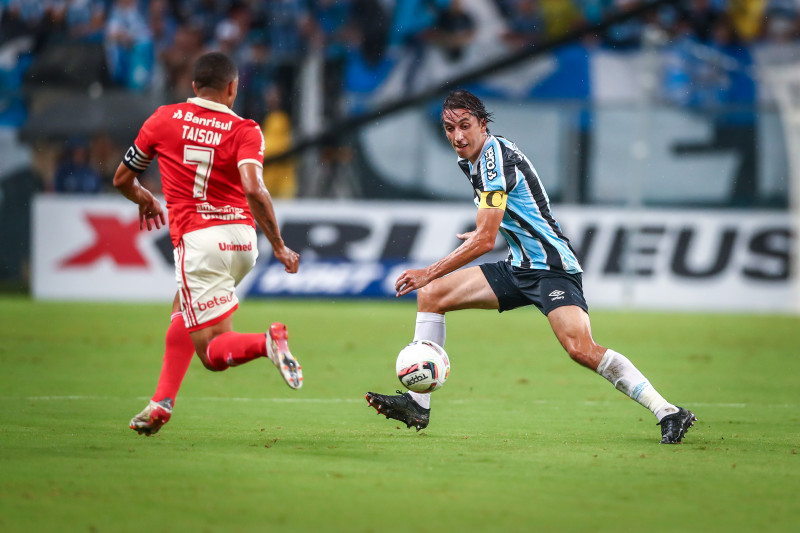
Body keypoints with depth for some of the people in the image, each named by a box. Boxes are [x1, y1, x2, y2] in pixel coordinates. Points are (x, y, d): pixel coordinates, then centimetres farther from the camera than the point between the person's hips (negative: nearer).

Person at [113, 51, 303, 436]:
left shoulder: (163, 120, 5)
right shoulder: (245, 131, 0)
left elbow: (122, 180, 16)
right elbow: (253, 190, -17)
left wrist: (145, 200, 38)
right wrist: (278, 246, -10)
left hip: (197, 241, -3)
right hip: (242, 237, 3)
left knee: (213, 353, -4)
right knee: (183, 310, 27)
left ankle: (266, 342, -34)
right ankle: (162, 401, 19)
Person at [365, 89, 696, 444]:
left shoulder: (495, 159, -19)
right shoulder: (469, 159, 10)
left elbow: (484, 241, -21)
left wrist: (428, 273, -16)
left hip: (552, 268, -10)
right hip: (519, 268, 10)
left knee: (580, 349, -28)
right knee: (431, 295, 3)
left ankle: (669, 414, -24)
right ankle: (418, 405, 5)